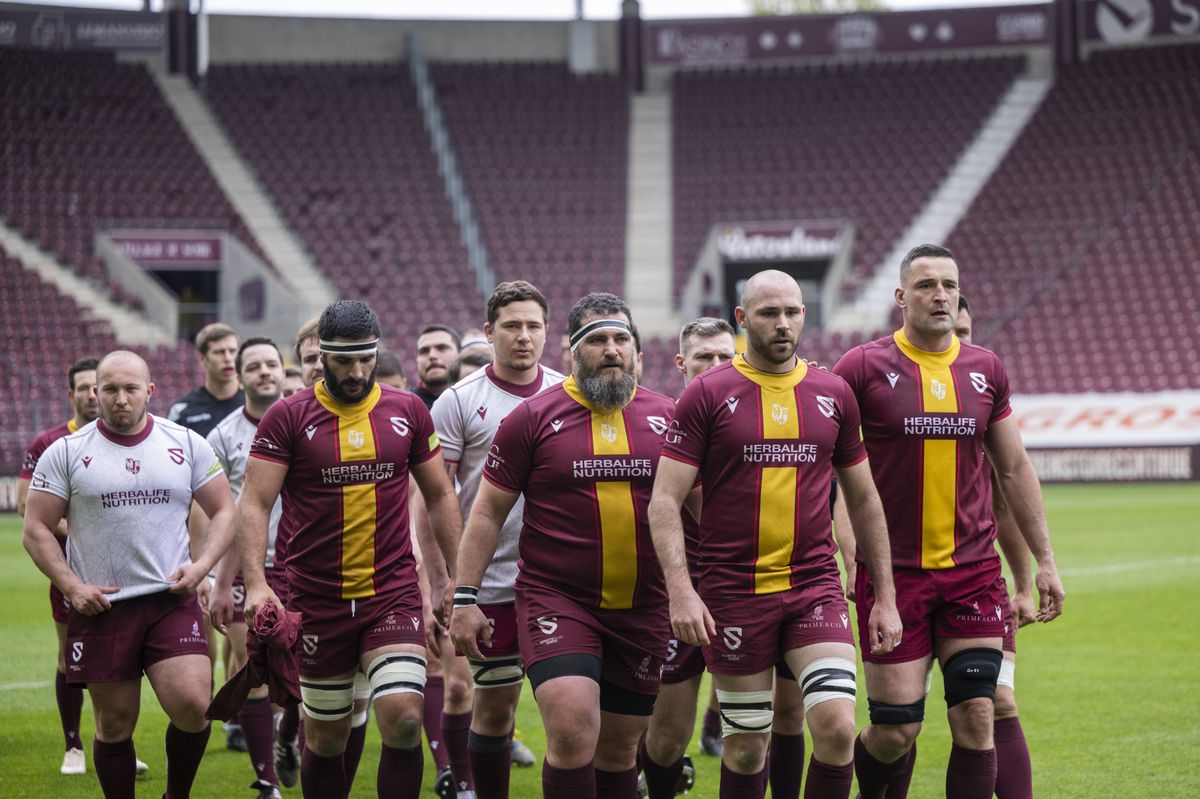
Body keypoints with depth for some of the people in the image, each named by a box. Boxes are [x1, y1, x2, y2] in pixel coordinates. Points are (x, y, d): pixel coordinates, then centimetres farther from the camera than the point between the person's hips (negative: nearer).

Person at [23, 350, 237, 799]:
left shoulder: (187, 445, 6)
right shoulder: (65, 453, 2)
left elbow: (224, 511, 12)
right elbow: (36, 529, 3)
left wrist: (201, 565, -5)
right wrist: (72, 587, -9)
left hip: (172, 600, 0)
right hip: (100, 607, 0)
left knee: (192, 706, -15)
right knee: (115, 724, 4)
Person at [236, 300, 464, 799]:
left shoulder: (407, 411, 5)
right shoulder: (287, 418, -3)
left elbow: (439, 497, 13)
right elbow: (254, 502, -7)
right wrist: (256, 583, -20)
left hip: (394, 593, 1)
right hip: (318, 602, -1)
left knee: (403, 719, -15)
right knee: (325, 737, 6)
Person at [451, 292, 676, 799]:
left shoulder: (665, 417, 6)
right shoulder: (533, 418, -2)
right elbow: (488, 511, 2)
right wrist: (465, 597, -4)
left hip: (643, 612, 3)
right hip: (556, 600, -3)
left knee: (620, 748, 10)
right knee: (573, 730, -20)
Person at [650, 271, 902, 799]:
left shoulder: (833, 394, 8)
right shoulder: (708, 394, -2)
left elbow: (863, 499, 16)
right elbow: (664, 501, -5)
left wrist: (885, 595, 13)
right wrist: (680, 590, -18)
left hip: (816, 587, 2)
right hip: (733, 594, -2)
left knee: (837, 725, -14)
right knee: (746, 746, 4)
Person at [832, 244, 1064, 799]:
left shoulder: (986, 370, 8)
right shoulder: (863, 367, -5)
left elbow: (1014, 469, 16)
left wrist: (1045, 561, 14)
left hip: (973, 571, 3)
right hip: (893, 572, -3)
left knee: (976, 719, -4)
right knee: (895, 732, -2)